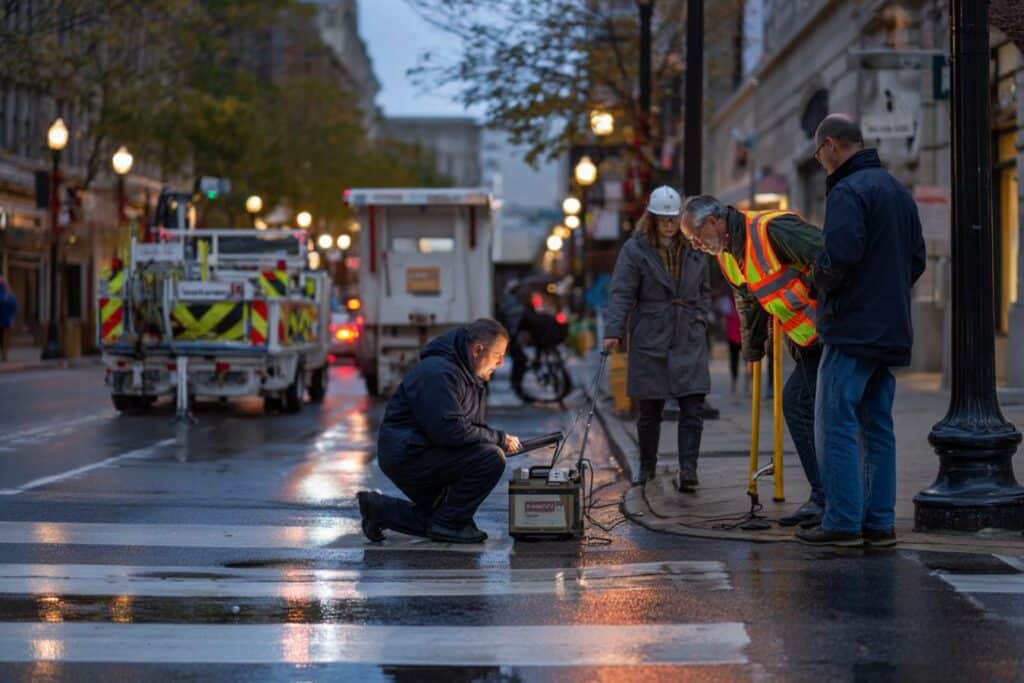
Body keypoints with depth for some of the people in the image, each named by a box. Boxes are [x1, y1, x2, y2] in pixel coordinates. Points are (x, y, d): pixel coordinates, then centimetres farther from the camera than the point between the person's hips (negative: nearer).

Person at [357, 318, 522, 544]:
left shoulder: (471, 377, 14)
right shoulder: (440, 373, -21)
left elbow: (474, 425, 21)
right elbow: (452, 430, -29)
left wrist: (501, 438, 0)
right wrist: (499, 439, -20)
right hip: (406, 456, -11)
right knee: (491, 459, -23)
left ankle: (379, 509, 21)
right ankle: (449, 524, -13)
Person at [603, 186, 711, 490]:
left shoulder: (694, 248, 9)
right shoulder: (634, 249, -3)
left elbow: (704, 290, 22)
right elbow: (621, 294, -8)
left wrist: (701, 320, 8)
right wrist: (613, 332, -18)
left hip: (689, 341, 3)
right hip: (649, 342, -2)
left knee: (692, 410, -7)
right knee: (649, 411, 7)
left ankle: (688, 471, -8)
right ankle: (647, 467, 22)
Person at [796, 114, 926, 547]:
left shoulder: (847, 192, -12)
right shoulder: (898, 191, 18)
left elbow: (840, 256, -23)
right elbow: (917, 257, 19)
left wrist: (820, 283, -4)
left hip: (853, 330, -9)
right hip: (892, 329, 9)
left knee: (836, 425, -5)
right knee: (877, 427, 11)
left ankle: (842, 523, -6)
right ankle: (879, 522, 11)